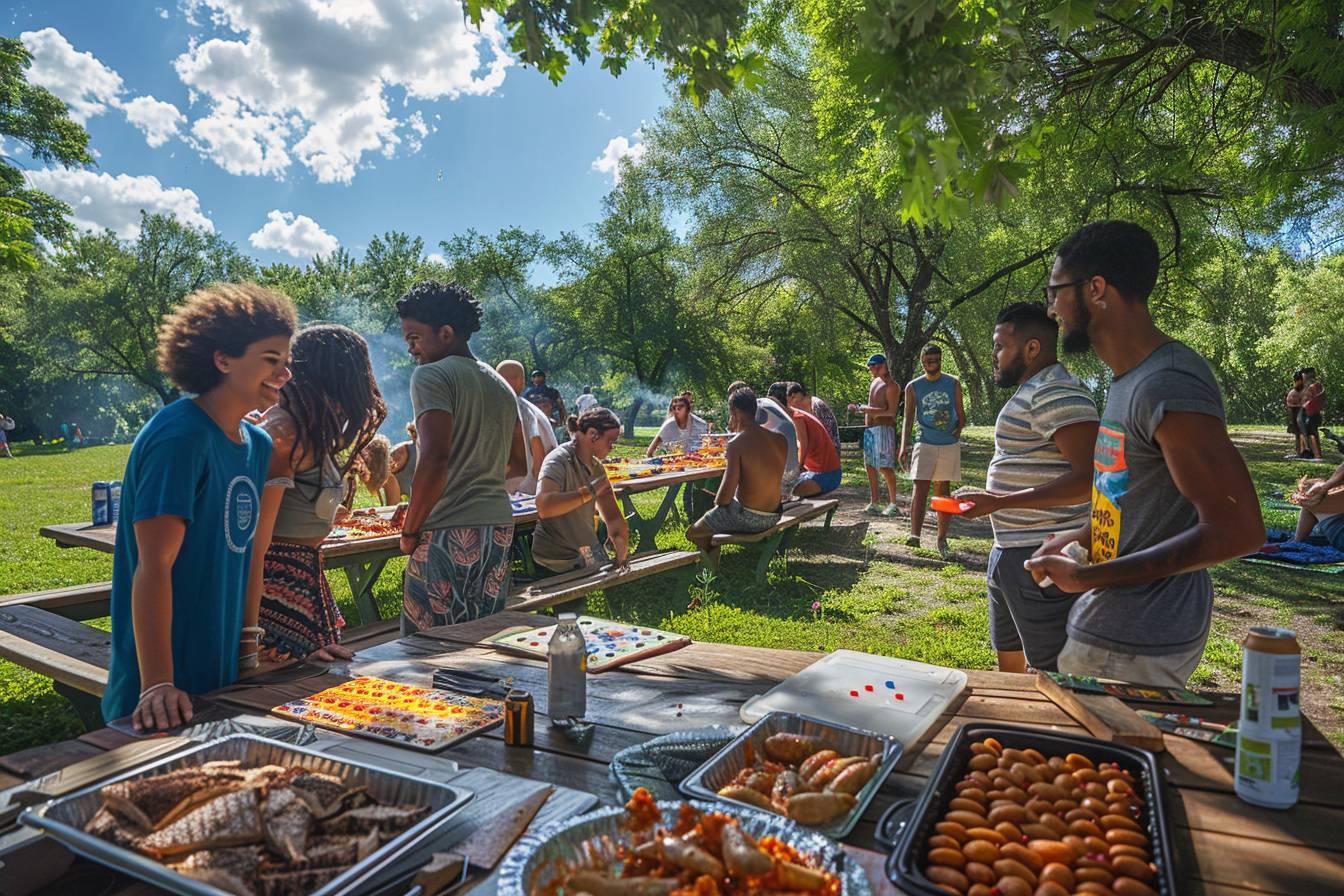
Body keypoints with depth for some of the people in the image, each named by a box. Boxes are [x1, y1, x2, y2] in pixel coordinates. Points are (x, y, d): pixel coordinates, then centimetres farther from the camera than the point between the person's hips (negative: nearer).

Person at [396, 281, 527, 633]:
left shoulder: (431, 375, -7)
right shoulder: (501, 385, 17)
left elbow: (435, 460, -18)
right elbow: (518, 465, 21)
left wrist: (409, 531, -9)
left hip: (448, 531, -8)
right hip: (499, 526, 8)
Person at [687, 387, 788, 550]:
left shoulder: (737, 443, -19)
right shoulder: (781, 440, -1)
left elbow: (725, 496, -22)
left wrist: (717, 501, 1)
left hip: (747, 518, -7)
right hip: (773, 517, 7)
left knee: (693, 533, 15)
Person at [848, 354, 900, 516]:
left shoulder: (891, 386, -8)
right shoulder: (874, 383, 19)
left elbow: (891, 411, -17)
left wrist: (870, 410, -23)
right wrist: (859, 409, 12)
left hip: (883, 428, -9)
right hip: (870, 428, 9)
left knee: (885, 467, -10)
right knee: (870, 466, 8)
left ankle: (893, 504, -3)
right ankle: (873, 503, 13)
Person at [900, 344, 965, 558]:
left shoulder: (953, 383, 5)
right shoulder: (913, 387, 2)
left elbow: (961, 414, 10)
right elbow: (908, 419, 2)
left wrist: (958, 431, -6)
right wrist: (903, 447, -7)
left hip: (949, 444, 2)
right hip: (925, 444, -2)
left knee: (944, 492, 8)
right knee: (920, 488, -15)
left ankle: (942, 538, 15)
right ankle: (914, 534, -20)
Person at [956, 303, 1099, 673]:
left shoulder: (1057, 393, -17)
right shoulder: (1031, 392, 17)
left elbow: (1089, 478, -26)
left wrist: (999, 502, -28)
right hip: (1010, 552, 11)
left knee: (1049, 672, -2)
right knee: (1009, 658, 21)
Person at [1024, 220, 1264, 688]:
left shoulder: (1168, 385, -22)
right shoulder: (1129, 379, 9)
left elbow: (1236, 530, -25)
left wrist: (1089, 577, -22)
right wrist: (1084, 536, 9)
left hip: (1136, 645, -9)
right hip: (1112, 623, 9)